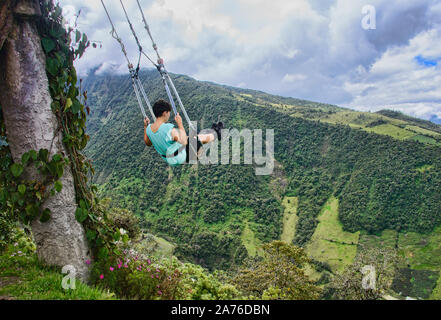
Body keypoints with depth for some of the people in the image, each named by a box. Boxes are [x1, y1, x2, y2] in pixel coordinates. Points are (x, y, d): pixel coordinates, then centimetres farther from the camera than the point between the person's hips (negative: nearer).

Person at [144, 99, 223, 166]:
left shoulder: (149, 129, -12)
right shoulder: (169, 129, -35)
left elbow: (148, 143, 7)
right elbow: (184, 142, -26)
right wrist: (180, 124, -25)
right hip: (182, 158, -8)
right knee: (202, 138, 12)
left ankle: (213, 132, 50)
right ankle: (216, 134, 44)